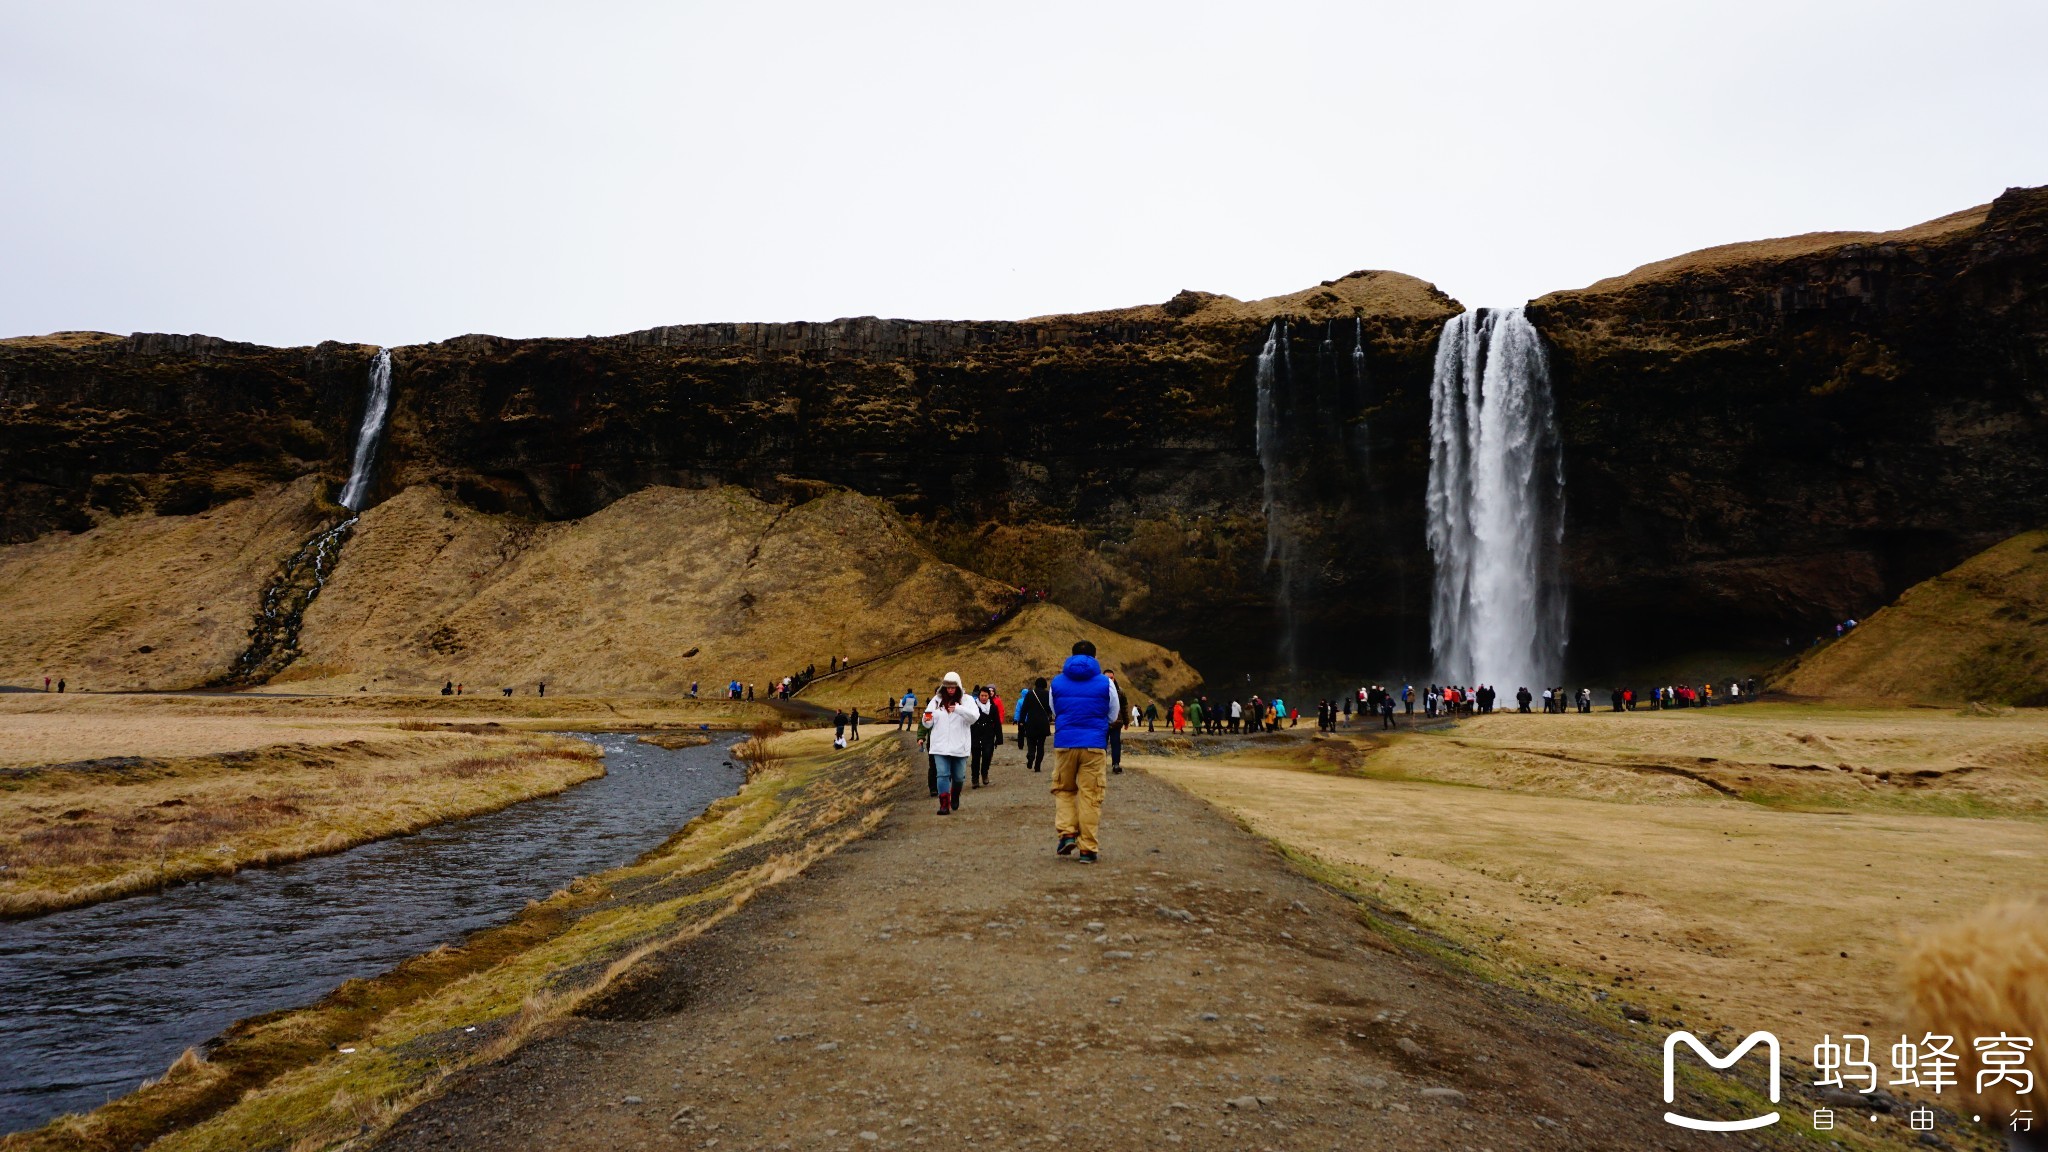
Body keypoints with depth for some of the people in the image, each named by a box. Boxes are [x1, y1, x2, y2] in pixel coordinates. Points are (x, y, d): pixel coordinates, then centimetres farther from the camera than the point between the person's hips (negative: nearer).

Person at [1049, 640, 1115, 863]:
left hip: (1064, 744, 1)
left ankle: (1067, 833, 0)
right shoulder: (1105, 683, 0)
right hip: (1094, 745, -1)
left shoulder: (1057, 682, 5)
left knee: (1063, 790, 18)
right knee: (1091, 796, 4)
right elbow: (1113, 715, 10)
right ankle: (1087, 848, 4)